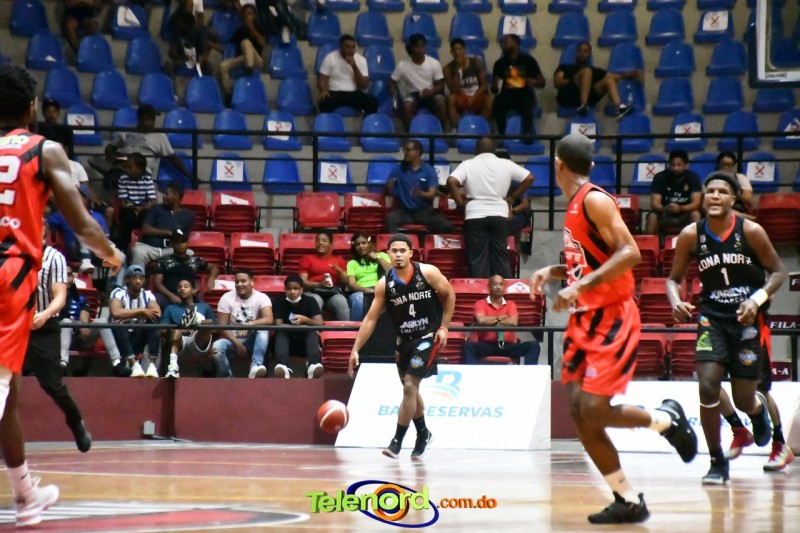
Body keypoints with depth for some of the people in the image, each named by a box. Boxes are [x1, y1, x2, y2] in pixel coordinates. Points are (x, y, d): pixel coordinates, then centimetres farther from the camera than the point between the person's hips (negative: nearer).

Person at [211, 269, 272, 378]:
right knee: (217, 346, -32)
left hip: (252, 341, 0)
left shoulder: (261, 298, -8)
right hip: (233, 340, 0)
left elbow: (269, 320, -25)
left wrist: (248, 325, -39)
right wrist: (238, 344, -20)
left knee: (264, 329, -32)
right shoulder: (227, 298, -6)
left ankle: (255, 366, -43)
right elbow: (222, 326, -9)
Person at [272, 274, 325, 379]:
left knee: (313, 332, -31)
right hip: (287, 340, 0)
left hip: (305, 341, 0)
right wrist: (292, 326, -30)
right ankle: (282, 366, -59)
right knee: (280, 333, -32)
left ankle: (314, 365, -57)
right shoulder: (280, 303, 1)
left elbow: (319, 324, -10)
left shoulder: (310, 301, 0)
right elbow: (278, 326, -12)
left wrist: (305, 320, -28)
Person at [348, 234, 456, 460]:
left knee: (410, 386, -14)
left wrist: (444, 326, -7)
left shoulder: (428, 273, -16)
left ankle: (397, 441, -7)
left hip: (428, 337, -4)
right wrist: (356, 350, -11)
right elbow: (370, 319, -6)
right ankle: (423, 433, 39)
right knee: (411, 389, 15)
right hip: (404, 339, 4)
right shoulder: (384, 284, -9)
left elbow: (449, 295, -1)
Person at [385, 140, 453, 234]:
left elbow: (432, 194, -6)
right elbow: (386, 192, 6)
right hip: (404, 211, 0)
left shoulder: (429, 170, 3)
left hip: (424, 211, 0)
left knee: (446, 226, -24)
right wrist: (388, 187, -19)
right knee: (391, 219, -35)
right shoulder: (398, 169, 7)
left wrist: (421, 193, -29)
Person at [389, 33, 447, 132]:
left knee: (441, 103, -33)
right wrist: (394, 95, -21)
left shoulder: (434, 63, -8)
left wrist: (431, 91, -24)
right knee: (406, 106, -35)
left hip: (430, 93, 0)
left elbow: (440, 85, -3)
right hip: (413, 94, 0)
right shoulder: (403, 65, -9)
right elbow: (391, 83, 1)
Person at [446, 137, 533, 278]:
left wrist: (460, 202, -2)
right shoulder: (506, 164, 5)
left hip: (475, 215, -2)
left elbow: (451, 181, -14)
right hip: (499, 214, 2)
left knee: (477, 258, 1)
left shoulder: (468, 165, 0)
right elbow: (529, 178, 6)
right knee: (501, 257, 8)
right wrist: (512, 198, 11)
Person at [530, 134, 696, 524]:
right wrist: (553, 271, 13)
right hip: (585, 320, 9)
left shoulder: (594, 200, -14)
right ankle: (628, 502, 7)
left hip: (612, 319, -9)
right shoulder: (576, 206, 15)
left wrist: (581, 285, -28)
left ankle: (666, 418, 12)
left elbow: (630, 253, -22)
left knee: (595, 411, -15)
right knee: (580, 414, 1)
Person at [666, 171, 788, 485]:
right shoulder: (691, 235, -6)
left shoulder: (750, 232, -11)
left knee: (743, 400, 2)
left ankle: (759, 409, 43)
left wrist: (757, 299, -21)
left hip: (748, 319, -1)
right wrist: (676, 302, -17)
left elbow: (778, 272, -4)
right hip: (713, 318, 1)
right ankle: (717, 462, -1)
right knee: (707, 386, -18)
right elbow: (674, 278, 4)